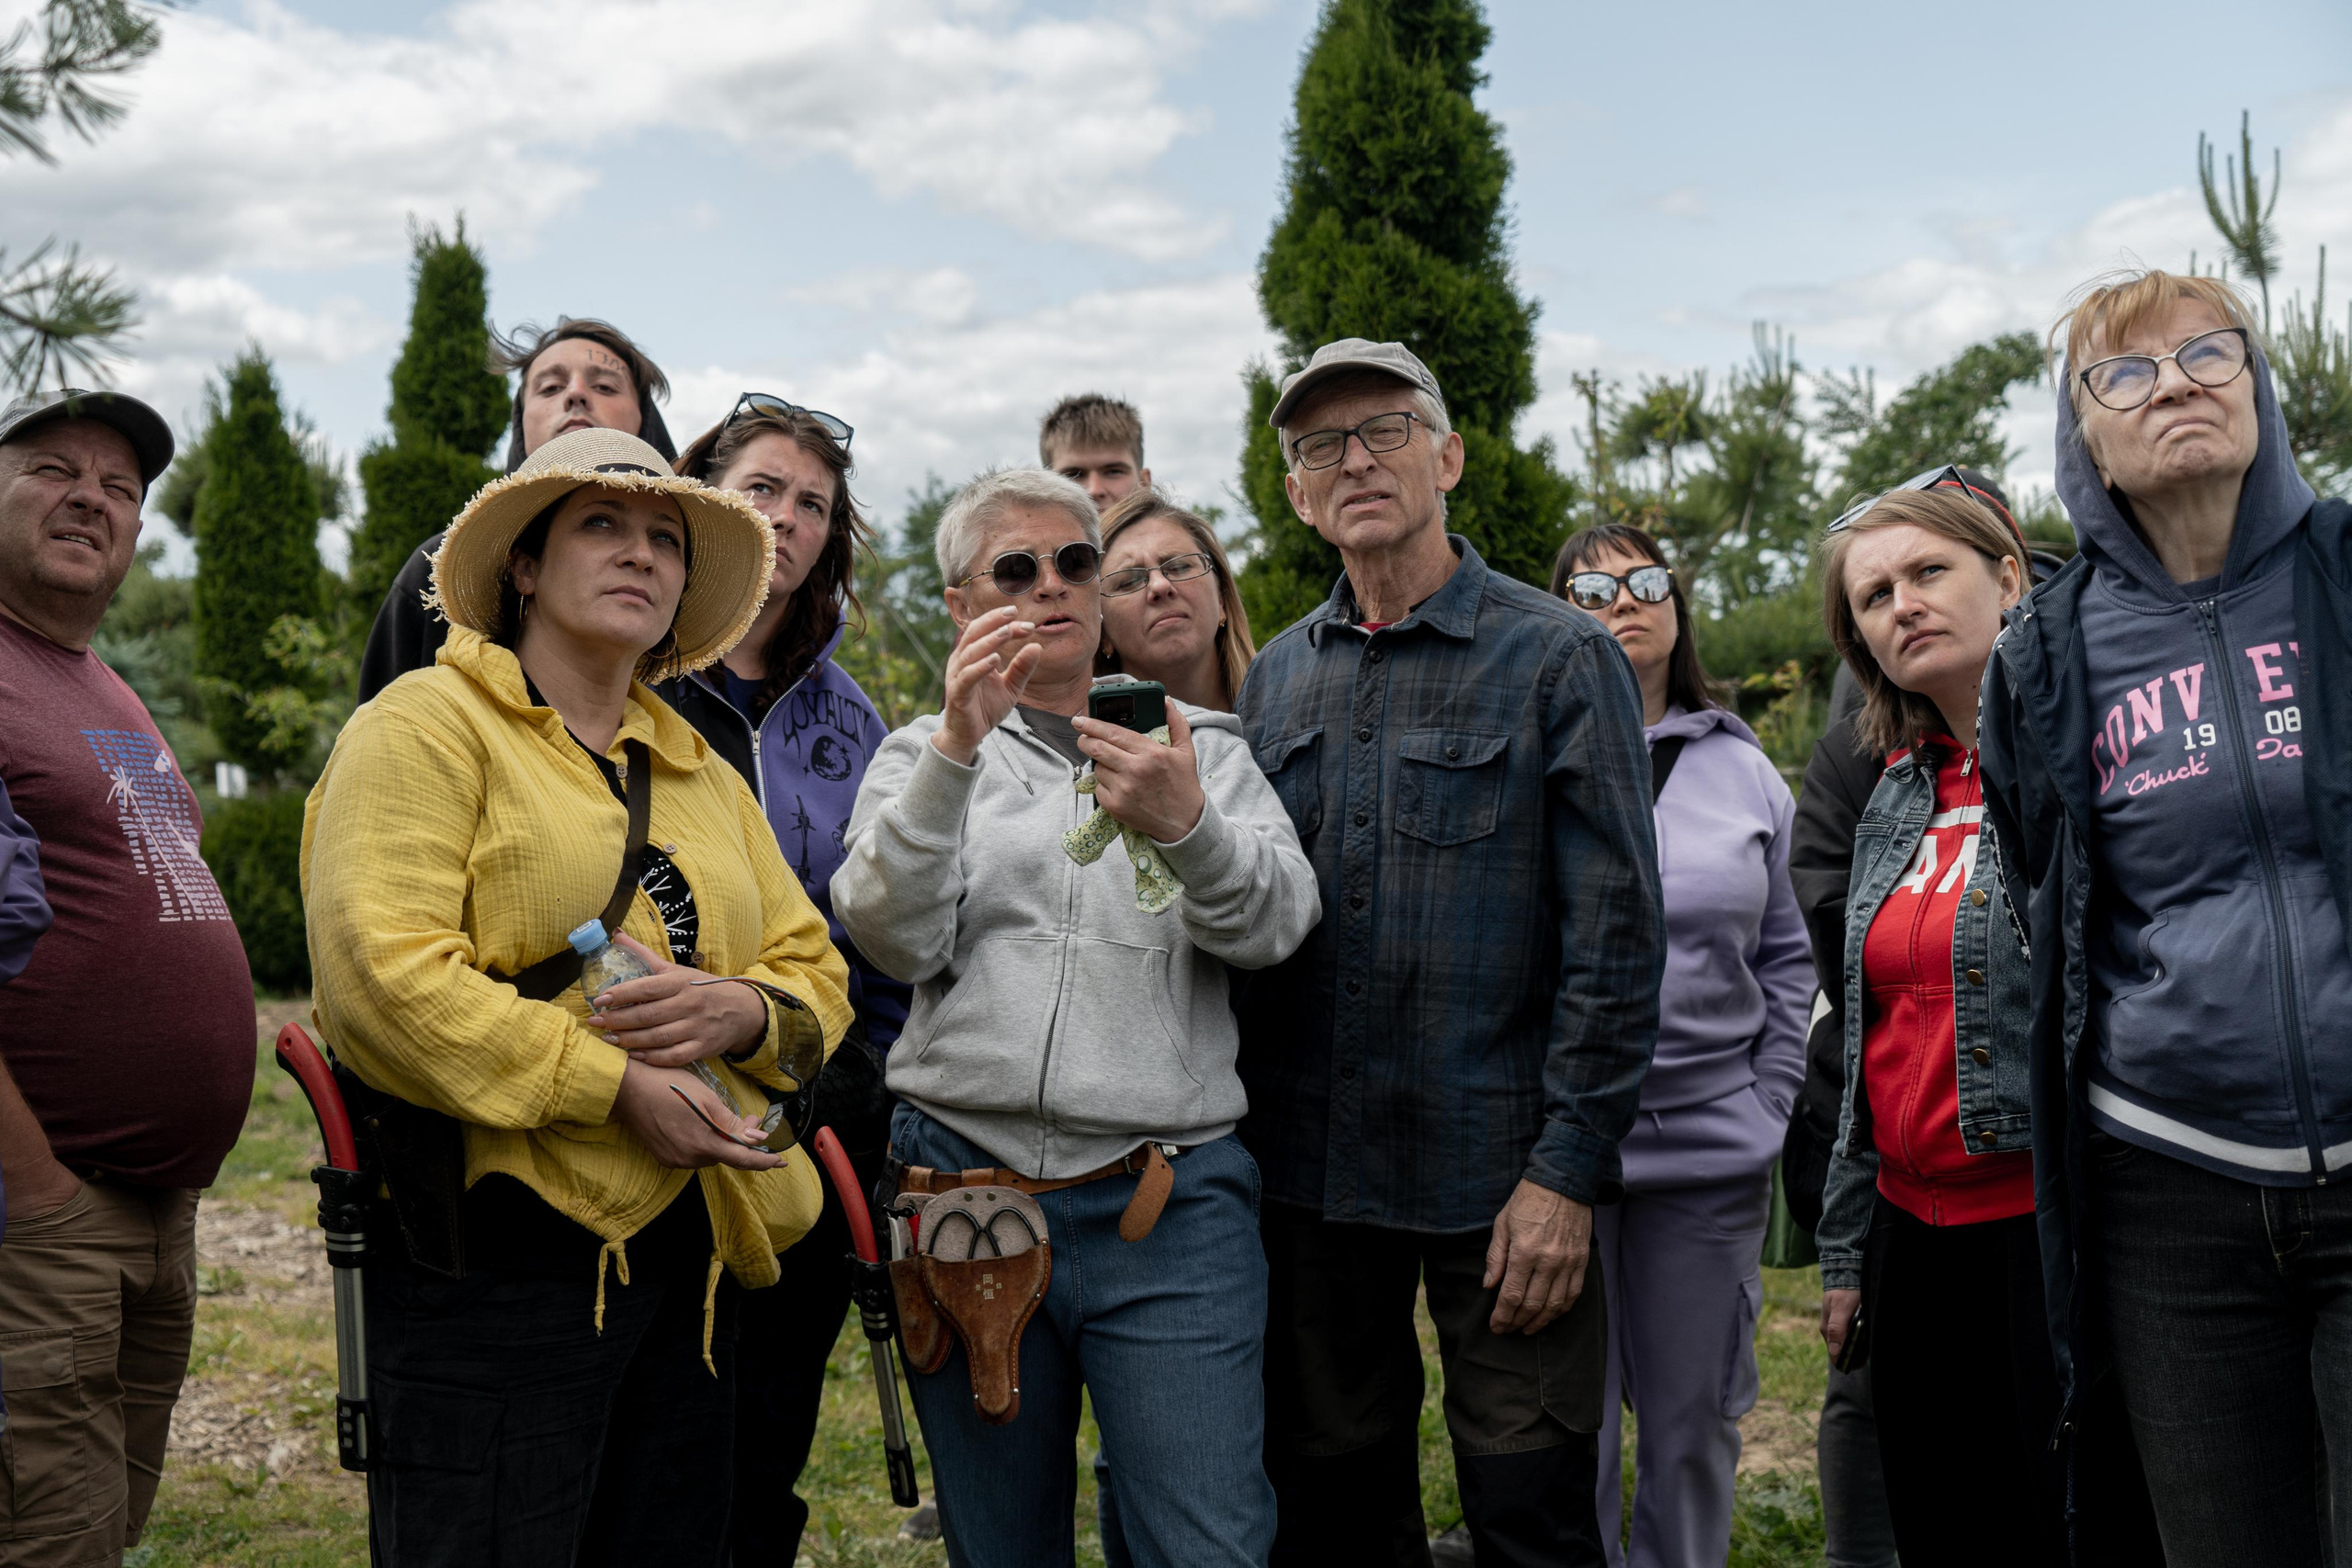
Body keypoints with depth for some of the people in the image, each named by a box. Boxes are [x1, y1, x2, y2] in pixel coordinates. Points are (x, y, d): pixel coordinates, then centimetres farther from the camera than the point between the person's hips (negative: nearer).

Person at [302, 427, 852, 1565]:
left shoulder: (705, 776, 20)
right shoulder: (427, 726, -2)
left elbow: (816, 970, 16)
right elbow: (382, 973, -16)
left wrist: (742, 1011, -8)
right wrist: (613, 1083, -20)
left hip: (689, 1257, 7)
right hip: (493, 1262, -7)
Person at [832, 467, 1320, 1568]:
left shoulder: (1199, 748, 12)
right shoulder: (921, 755, 12)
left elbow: (1276, 925, -4)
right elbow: (892, 938, -6)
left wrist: (1185, 827, -23)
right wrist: (957, 746, -17)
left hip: (1170, 1204, -1)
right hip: (961, 1182, 1)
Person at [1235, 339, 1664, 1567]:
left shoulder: (1559, 658, -4)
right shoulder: (1276, 679, 10)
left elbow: (1616, 936, -9)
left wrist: (1567, 1169, -14)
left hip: (1500, 1177, -4)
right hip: (1308, 1176, 5)